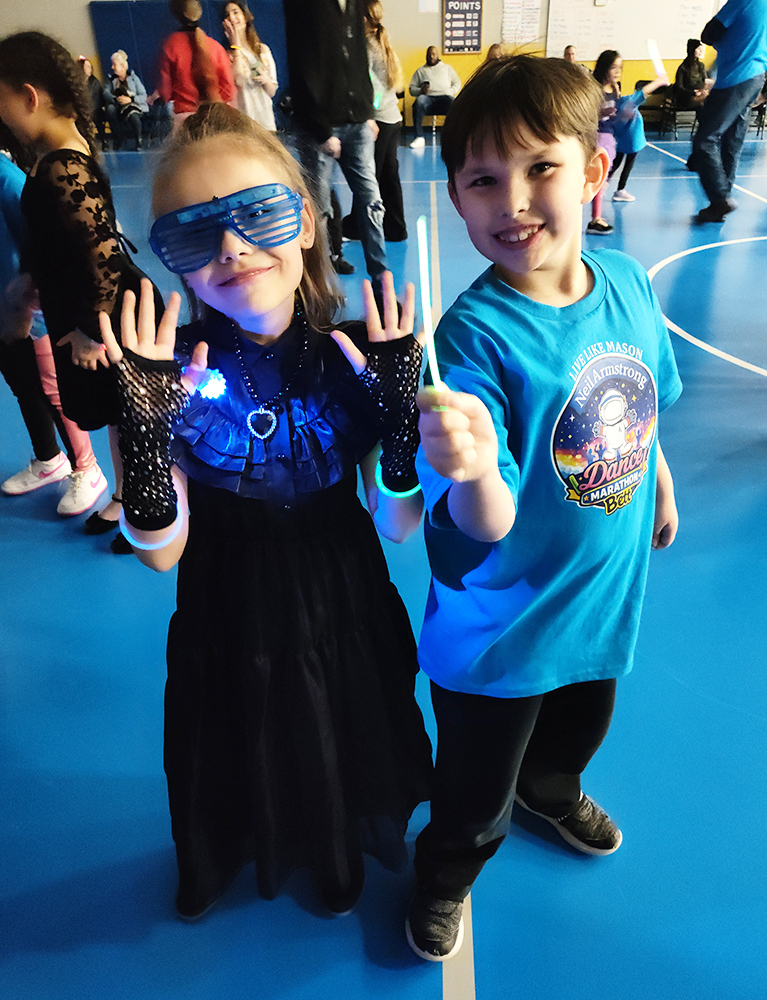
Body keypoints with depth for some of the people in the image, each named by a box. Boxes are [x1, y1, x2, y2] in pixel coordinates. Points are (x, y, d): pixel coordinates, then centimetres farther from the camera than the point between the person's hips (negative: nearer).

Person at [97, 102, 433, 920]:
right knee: (236, 770, 25)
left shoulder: (356, 358, -16)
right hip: (227, 630, 0)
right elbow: (162, 553, -17)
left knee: (346, 756, 25)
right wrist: (145, 428, -33)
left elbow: (397, 526, -14)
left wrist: (403, 407, -29)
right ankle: (223, 865, 63)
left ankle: (339, 856, 62)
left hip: (344, 622, 1)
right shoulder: (170, 371, -18)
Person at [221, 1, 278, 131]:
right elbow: (238, 81, -16)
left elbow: (272, 92, 14)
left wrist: (266, 80, -9)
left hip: (264, 115, 3)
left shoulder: (263, 49, 13)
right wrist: (236, 45, -8)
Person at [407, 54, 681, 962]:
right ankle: (446, 875, 53)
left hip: (607, 593, 6)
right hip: (500, 630, -5)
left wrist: (662, 491, 19)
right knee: (475, 791, 19)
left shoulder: (628, 282, -10)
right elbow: (487, 528, -32)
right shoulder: (474, 333, -28)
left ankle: (549, 791, 69)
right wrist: (473, 473, -53)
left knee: (581, 726, 34)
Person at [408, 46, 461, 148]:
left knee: (453, 102, -37)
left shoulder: (447, 68, 30)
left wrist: (450, 92, 0)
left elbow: (457, 83, 22)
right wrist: (421, 90, -5)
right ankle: (419, 138, -39)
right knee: (419, 100, -37)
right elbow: (412, 88, 18)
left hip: (445, 97, 0)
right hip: (428, 98, 0)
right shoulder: (420, 71, 28)